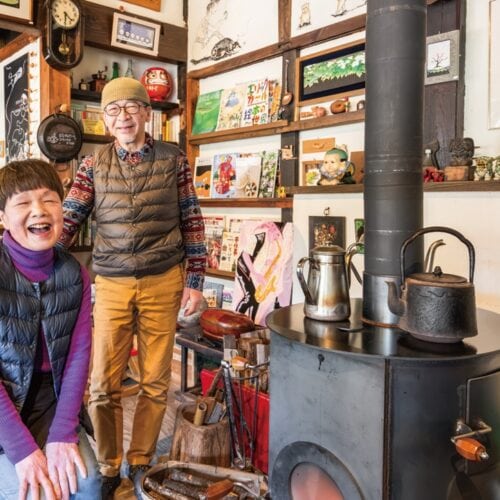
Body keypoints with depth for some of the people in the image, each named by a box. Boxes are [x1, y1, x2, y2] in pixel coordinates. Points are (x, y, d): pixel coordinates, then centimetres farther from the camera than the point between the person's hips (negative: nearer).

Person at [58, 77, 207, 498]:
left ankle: (141, 462, 28)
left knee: (155, 381, 8)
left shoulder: (174, 160, 3)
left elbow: (192, 223, 3)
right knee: (103, 383, 5)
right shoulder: (93, 165, 7)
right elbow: (68, 221, 2)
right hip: (112, 284, 1)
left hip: (163, 282, -1)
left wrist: (194, 282, -1)